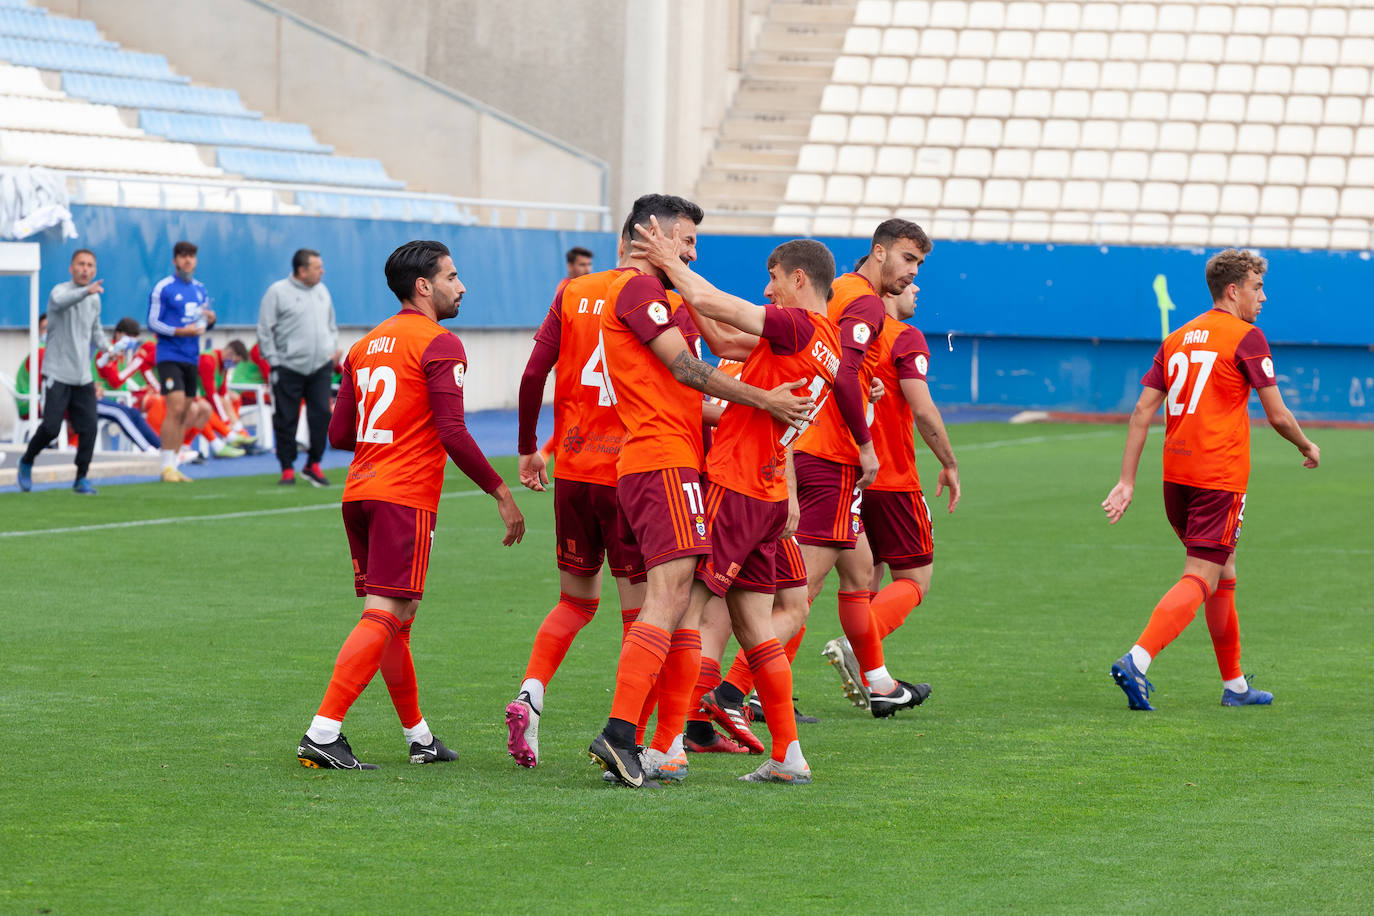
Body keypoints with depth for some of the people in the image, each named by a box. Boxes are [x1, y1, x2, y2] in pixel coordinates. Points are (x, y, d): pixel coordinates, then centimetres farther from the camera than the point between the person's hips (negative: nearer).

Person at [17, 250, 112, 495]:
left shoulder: (95, 300, 12)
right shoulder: (60, 291, -9)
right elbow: (60, 302, -36)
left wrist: (106, 346, 8)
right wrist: (86, 292, -54)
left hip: (83, 377, 6)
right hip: (57, 374, -6)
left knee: (88, 428, -4)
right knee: (51, 427, -11)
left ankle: (81, 479, 9)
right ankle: (26, 463, 14)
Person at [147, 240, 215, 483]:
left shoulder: (200, 288, 14)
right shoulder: (163, 288, -5)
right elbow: (152, 323, -7)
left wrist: (210, 319, -1)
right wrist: (180, 331, -18)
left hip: (191, 358, 6)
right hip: (169, 357, -6)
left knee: (184, 413, 7)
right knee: (175, 408, -16)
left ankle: (173, 466, 13)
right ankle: (167, 467, -12)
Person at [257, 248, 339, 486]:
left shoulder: (322, 290, 14)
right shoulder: (277, 292, -3)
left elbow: (331, 324, 26)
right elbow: (265, 331, -2)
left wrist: (333, 348, 11)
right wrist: (273, 360, -7)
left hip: (321, 367, 4)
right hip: (289, 368, -4)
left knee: (322, 415, -5)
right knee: (286, 420, 0)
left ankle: (313, 465, 8)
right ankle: (287, 469, 10)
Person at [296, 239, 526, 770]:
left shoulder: (366, 345, 17)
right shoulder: (439, 345, -6)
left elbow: (339, 434, 17)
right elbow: (453, 434, -15)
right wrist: (501, 493, -8)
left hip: (360, 489, 8)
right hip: (406, 496, -8)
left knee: (393, 618, 15)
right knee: (384, 616, -11)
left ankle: (418, 737, 24)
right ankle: (323, 733, -20)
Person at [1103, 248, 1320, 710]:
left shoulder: (1176, 339, 12)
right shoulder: (1246, 338, -7)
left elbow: (1142, 411, 7)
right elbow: (1277, 415, -6)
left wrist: (1127, 481, 6)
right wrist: (1307, 447, 14)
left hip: (1177, 475, 7)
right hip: (1220, 477, -7)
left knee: (1223, 574, 19)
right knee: (1199, 580, -8)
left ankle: (1234, 684, 25)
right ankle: (1137, 661, -25)